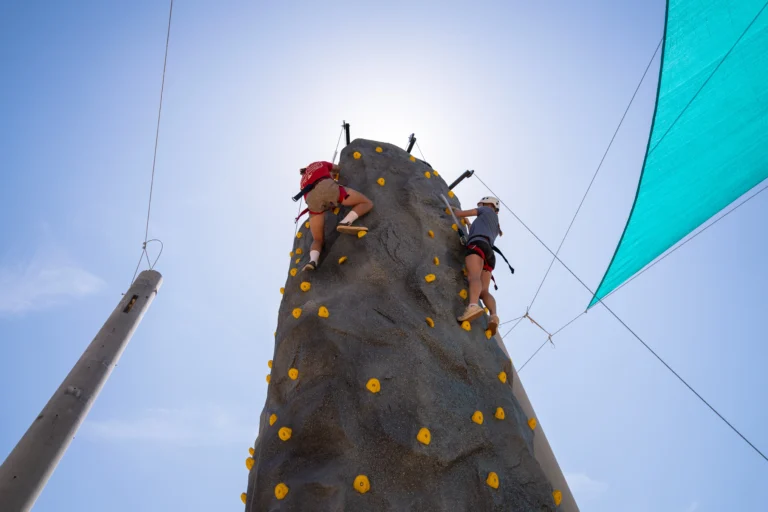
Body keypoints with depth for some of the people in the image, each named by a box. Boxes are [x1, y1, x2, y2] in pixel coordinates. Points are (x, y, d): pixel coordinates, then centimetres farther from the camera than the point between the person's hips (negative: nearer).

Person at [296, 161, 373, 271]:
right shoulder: (319, 164, 37)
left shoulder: (304, 181, 41)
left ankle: (312, 261, -20)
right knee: (367, 203, 8)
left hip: (312, 199, 3)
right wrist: (333, 174, 73)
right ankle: (345, 222, -19)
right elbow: (338, 168, 52)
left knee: (317, 240, 13)